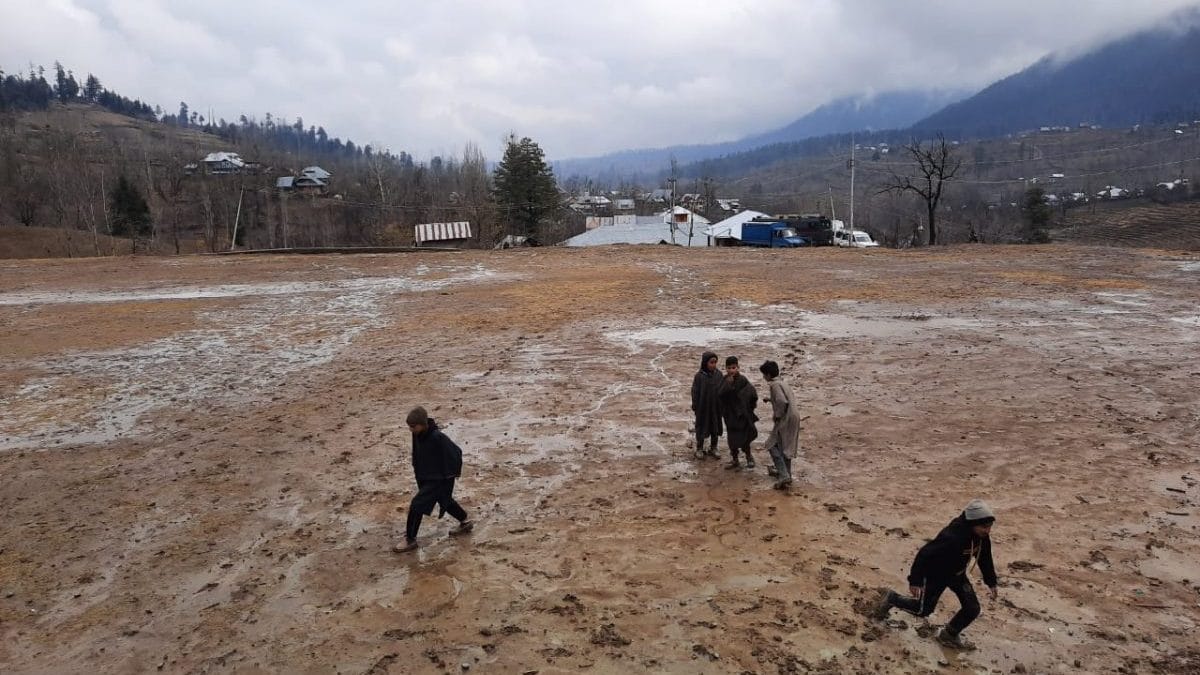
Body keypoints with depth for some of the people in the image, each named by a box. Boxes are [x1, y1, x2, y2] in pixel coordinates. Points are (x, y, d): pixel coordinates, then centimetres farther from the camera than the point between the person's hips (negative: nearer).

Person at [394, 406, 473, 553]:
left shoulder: (437, 438, -31)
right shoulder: (417, 435, -8)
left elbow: (456, 452, -22)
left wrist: (453, 472, -13)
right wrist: (417, 470, 10)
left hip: (439, 480, -9)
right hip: (425, 477, 9)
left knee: (416, 506, -9)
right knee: (445, 502, 26)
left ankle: (410, 540, 7)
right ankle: (465, 522, 46)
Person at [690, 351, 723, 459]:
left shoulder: (718, 374, -4)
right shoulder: (699, 376, -13)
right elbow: (695, 392, -8)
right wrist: (694, 406, -7)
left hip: (716, 407, 3)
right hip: (703, 407, -3)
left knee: (715, 428, 13)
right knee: (701, 428, 10)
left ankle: (713, 448, 29)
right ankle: (699, 448, 25)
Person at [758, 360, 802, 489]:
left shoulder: (775, 385, -15)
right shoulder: (781, 382, 14)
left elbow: (782, 402, -27)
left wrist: (777, 415, -14)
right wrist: (770, 399, 23)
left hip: (786, 419, -10)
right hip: (793, 417, 10)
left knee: (773, 446, -4)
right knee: (786, 447, 20)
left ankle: (784, 476, -12)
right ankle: (786, 474, 29)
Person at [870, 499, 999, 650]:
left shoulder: (983, 536, -16)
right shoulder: (951, 537, -41)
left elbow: (985, 559, 5)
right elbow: (924, 554, -34)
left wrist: (991, 583, 10)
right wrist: (915, 581, -29)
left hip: (957, 574, 7)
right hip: (936, 575, -7)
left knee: (972, 609, 0)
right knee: (923, 610, 4)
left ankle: (950, 634, 25)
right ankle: (891, 599, 29)